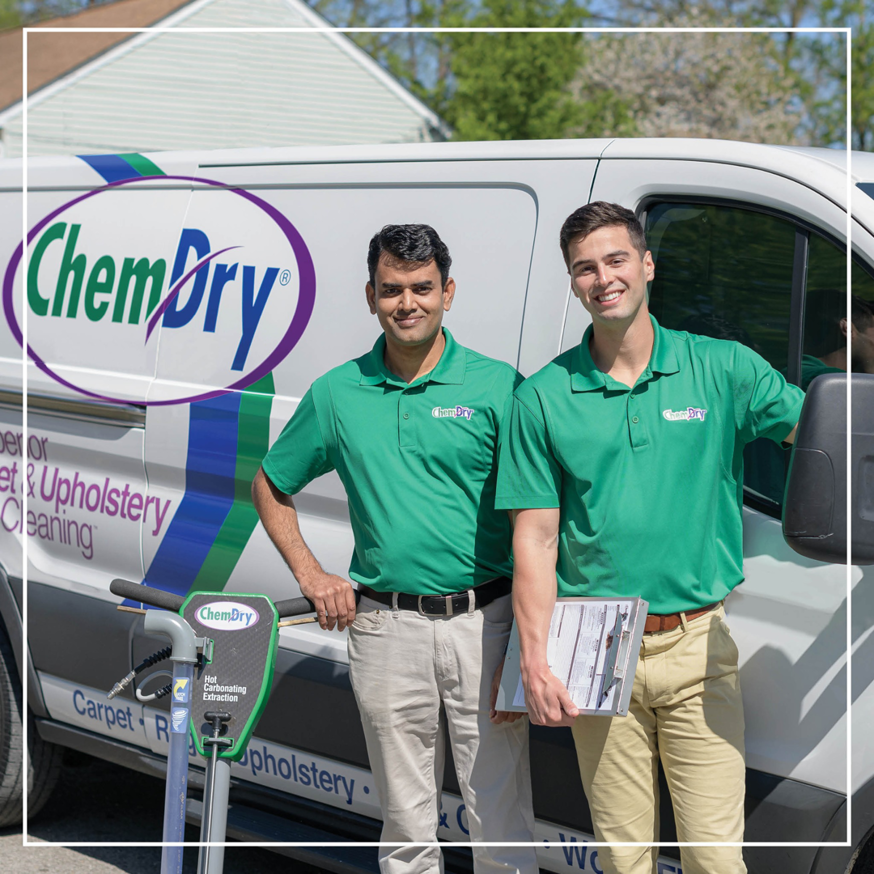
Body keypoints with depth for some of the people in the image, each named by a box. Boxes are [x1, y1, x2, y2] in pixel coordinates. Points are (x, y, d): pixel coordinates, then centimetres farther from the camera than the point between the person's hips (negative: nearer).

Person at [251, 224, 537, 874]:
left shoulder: (499, 386, -1)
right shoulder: (337, 394, 7)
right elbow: (270, 486, 20)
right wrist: (311, 577, 8)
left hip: (482, 622, -2)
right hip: (385, 630, 2)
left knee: (502, 822, 2)